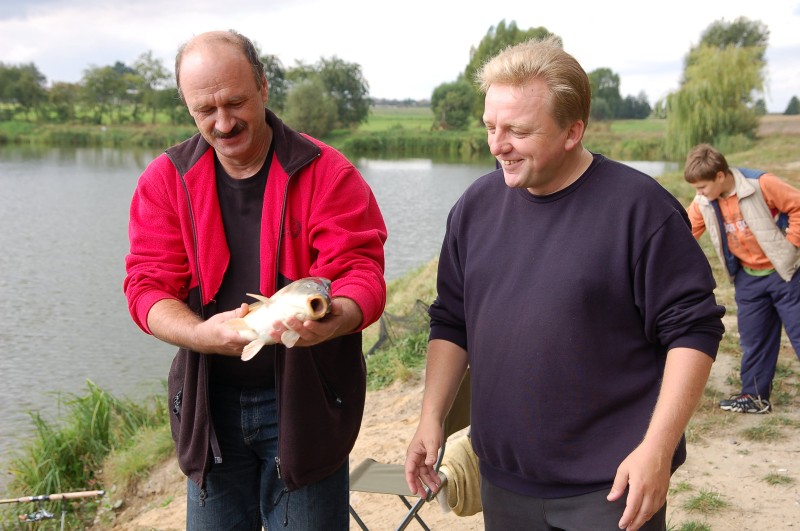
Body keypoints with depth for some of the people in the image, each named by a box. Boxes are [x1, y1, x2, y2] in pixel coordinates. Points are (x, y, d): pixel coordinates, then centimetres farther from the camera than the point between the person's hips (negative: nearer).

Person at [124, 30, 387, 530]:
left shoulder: (327, 172, -8)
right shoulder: (166, 179, 0)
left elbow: (362, 271, -14)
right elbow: (147, 284, -6)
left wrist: (337, 317, -38)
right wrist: (200, 333, -28)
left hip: (304, 400, -2)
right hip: (209, 402, 3)